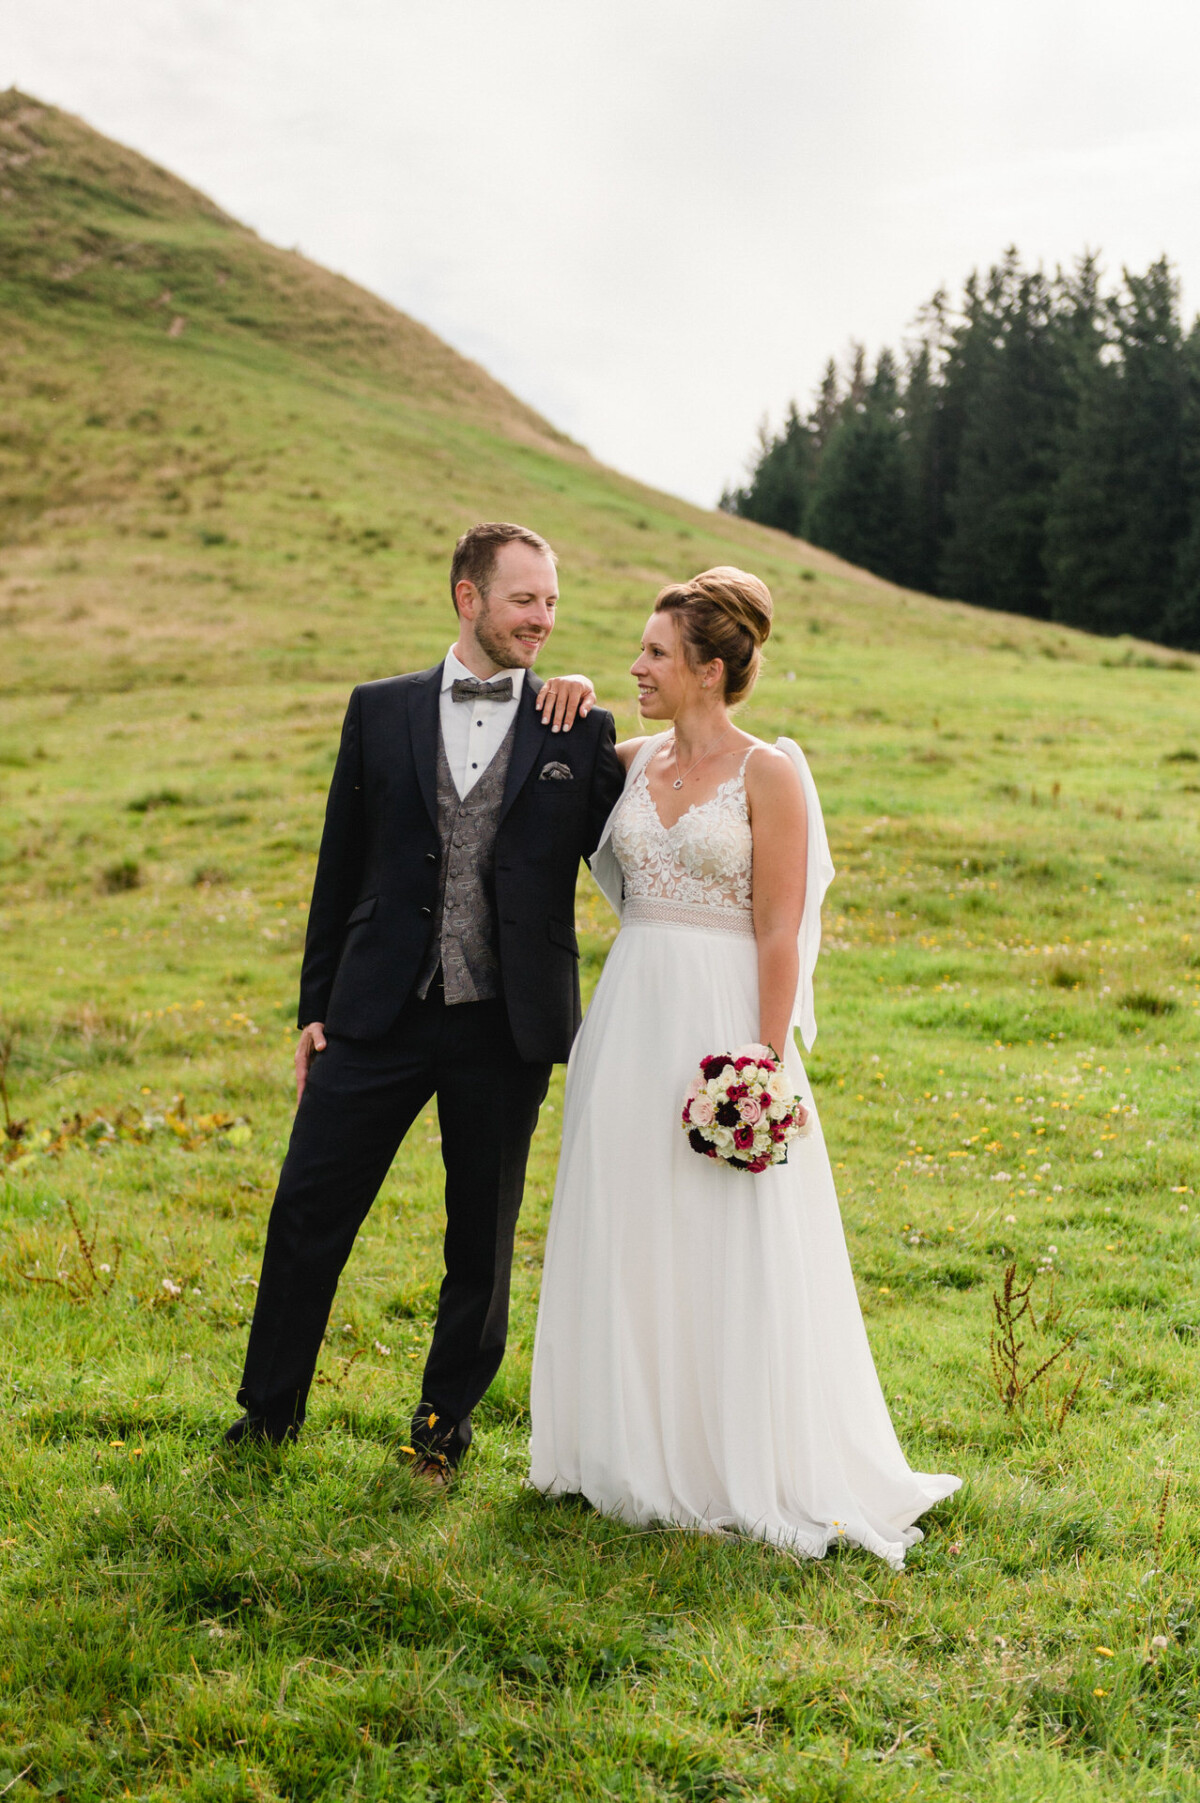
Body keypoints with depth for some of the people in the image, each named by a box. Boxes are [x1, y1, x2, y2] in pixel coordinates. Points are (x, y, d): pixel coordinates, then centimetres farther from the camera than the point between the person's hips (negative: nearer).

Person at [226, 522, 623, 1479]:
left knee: (482, 1239, 12)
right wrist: (317, 1004, 7)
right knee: (307, 1215, 4)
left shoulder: (580, 731, 2)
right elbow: (342, 864, 8)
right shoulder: (380, 710, 5)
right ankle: (271, 1411, 23)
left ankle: (447, 1418, 32)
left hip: (505, 1029, 0)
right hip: (379, 1013, 1)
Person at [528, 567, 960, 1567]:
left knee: (730, 1252, 1)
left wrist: (767, 1059, -15)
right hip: (630, 1020, 6)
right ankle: (635, 1450, 25)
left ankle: (749, 1468, 15)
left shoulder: (769, 772, -7)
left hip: (721, 1022, -6)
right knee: (626, 1240, 11)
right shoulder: (634, 762, 10)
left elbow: (779, 930, -10)